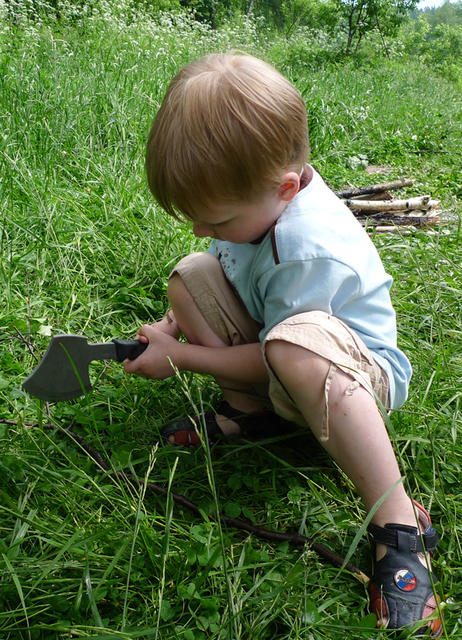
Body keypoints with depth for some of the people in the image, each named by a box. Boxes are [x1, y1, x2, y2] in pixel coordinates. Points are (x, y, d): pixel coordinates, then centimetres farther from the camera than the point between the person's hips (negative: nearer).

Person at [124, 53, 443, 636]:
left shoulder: (313, 250, -33)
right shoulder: (253, 194, -9)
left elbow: (277, 355, -24)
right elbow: (223, 260, 12)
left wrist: (178, 357, -15)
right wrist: (177, 321, -4)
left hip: (356, 369, -8)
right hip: (272, 358, 8)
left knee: (295, 347, -45)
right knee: (189, 275, -2)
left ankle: (399, 524, -32)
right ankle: (249, 409, -2)